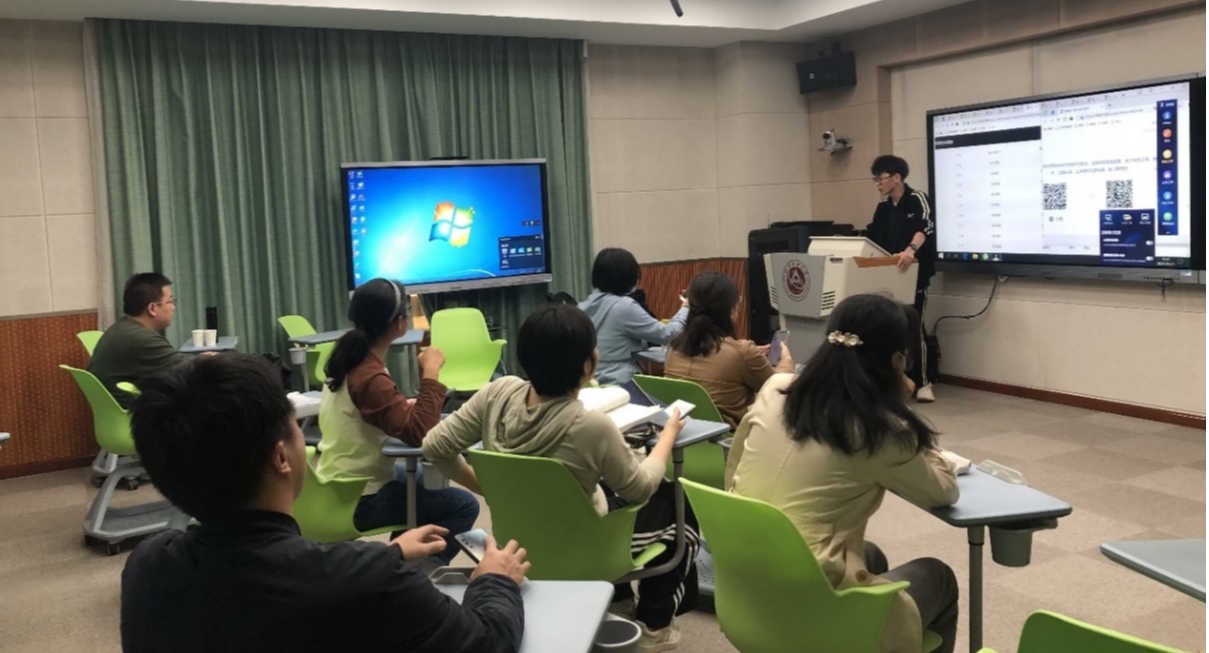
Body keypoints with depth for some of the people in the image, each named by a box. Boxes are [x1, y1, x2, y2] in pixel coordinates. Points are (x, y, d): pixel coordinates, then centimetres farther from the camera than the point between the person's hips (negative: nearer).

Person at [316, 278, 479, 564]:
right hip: (356, 501, -10)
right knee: (464, 506, -11)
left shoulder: (349, 359, 3)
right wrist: (431, 373, -27)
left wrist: (409, 405, 3)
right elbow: (418, 433, -34)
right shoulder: (370, 378, -25)